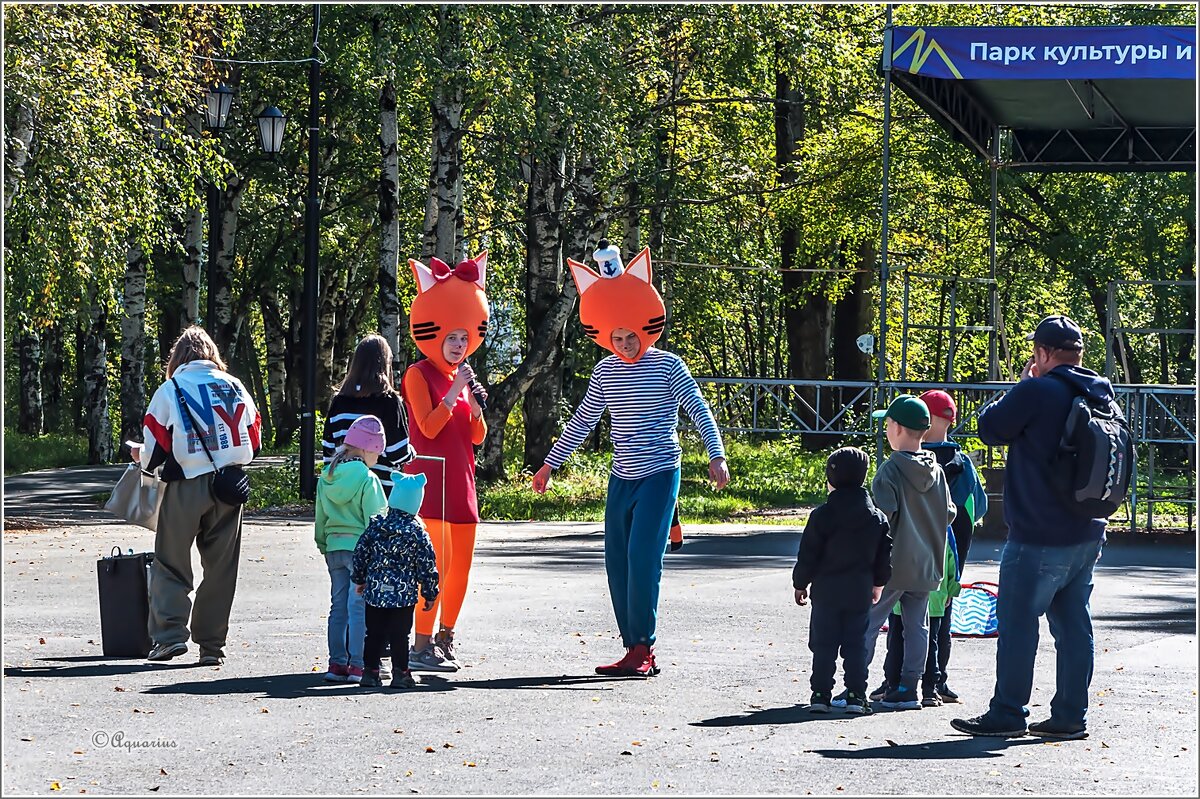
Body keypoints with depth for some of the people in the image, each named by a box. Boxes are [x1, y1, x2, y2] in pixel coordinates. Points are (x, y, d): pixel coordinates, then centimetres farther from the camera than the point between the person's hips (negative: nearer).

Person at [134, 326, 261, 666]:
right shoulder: (234, 386, 8)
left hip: (185, 487, -3)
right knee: (220, 568, 8)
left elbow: (155, 449, -4)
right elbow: (254, 441, 12)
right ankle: (212, 644, 8)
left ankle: (170, 633, -5)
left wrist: (141, 457, 18)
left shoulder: (170, 390, -2)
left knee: (171, 563, 7)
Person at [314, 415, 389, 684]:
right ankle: (357, 665, -6)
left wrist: (323, 545, 21)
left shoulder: (326, 478, 7)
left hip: (334, 548, 6)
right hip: (360, 548, -6)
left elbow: (320, 519, 13)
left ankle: (337, 663, 13)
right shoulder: (368, 479, -12)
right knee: (359, 607, -4)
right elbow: (375, 521, -12)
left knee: (338, 606, 12)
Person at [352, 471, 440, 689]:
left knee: (374, 634, 10)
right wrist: (430, 593, 5)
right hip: (404, 595, -2)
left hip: (375, 592, 2)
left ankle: (371, 671, 12)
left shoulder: (376, 526, -1)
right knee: (399, 636, 3)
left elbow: (360, 554, 6)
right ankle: (401, 673, 6)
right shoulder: (417, 533, -8)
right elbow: (427, 566, -5)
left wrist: (359, 580, 21)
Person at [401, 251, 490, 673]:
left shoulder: (462, 375, 18)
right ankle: (421, 646, -12)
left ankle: (445, 637, 18)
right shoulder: (419, 374, -4)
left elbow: (477, 437, 15)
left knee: (461, 564, 7)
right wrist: (454, 393, -17)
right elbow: (428, 426, -15)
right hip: (430, 475, -8)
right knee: (438, 562, -13)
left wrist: (478, 407, -3)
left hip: (460, 477, 8)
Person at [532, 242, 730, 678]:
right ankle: (635, 649, 8)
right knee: (617, 561, 2)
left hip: (660, 475, -6)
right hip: (622, 478, 6)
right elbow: (582, 421, 16)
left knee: (643, 557, -15)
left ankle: (643, 646, -9)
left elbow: (700, 411, -5)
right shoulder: (606, 371, 8)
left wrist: (716, 456, -17)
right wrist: (550, 463, 17)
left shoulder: (668, 366, -5)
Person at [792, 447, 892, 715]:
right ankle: (856, 695, 3)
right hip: (860, 591, 3)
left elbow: (808, 555, -7)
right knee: (856, 644, 7)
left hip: (826, 590, -2)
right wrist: (878, 584, 22)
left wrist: (801, 583, 6)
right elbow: (884, 555, 8)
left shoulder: (822, 515, -9)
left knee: (823, 644, 4)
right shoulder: (876, 517, 2)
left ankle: (821, 694, 2)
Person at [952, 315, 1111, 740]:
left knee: (1017, 621, 0)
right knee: (1073, 623, 10)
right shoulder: (1102, 394, 9)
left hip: (1039, 537, -7)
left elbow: (991, 428, -5)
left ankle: (1006, 715, 2)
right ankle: (1070, 717, 11)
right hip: (1087, 534, 7)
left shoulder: (1038, 391, -15)